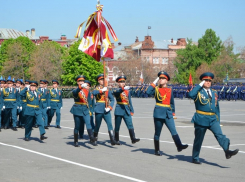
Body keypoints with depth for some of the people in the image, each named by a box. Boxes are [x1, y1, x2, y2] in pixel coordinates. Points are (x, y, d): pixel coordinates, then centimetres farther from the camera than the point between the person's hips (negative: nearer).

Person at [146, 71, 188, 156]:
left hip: (168, 114, 2)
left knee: (173, 130, -11)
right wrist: (154, 82, -12)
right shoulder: (156, 89, 3)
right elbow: (148, 92, -18)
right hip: (159, 113, -2)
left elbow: (172, 102, 17)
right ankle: (157, 150, 14)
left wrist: (173, 112, 12)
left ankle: (179, 146, -19)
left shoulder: (170, 90, 11)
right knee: (157, 132, 6)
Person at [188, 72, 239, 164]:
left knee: (219, 134, -17)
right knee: (198, 139, 6)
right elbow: (191, 94, -25)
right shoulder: (198, 91, -1)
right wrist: (200, 85, -16)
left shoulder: (214, 93, 15)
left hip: (213, 119, 4)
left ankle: (227, 151, -33)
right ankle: (195, 158, 18)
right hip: (201, 119, -4)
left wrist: (218, 120, 14)